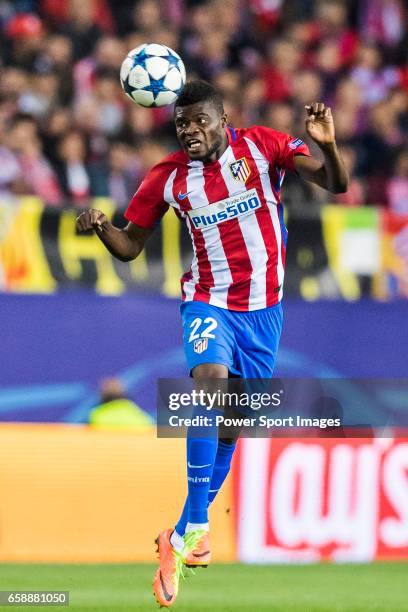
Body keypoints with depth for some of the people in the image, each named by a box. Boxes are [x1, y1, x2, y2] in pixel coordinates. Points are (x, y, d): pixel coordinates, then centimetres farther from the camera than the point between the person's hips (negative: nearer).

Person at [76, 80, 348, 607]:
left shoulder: (262, 147, -7)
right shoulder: (168, 177, -3)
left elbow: (334, 184, -12)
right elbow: (130, 246, 5)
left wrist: (327, 147, -33)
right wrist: (101, 227, -17)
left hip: (263, 306, 1)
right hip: (208, 300, -1)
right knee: (210, 377, -28)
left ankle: (187, 530, 24)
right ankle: (194, 527, -27)